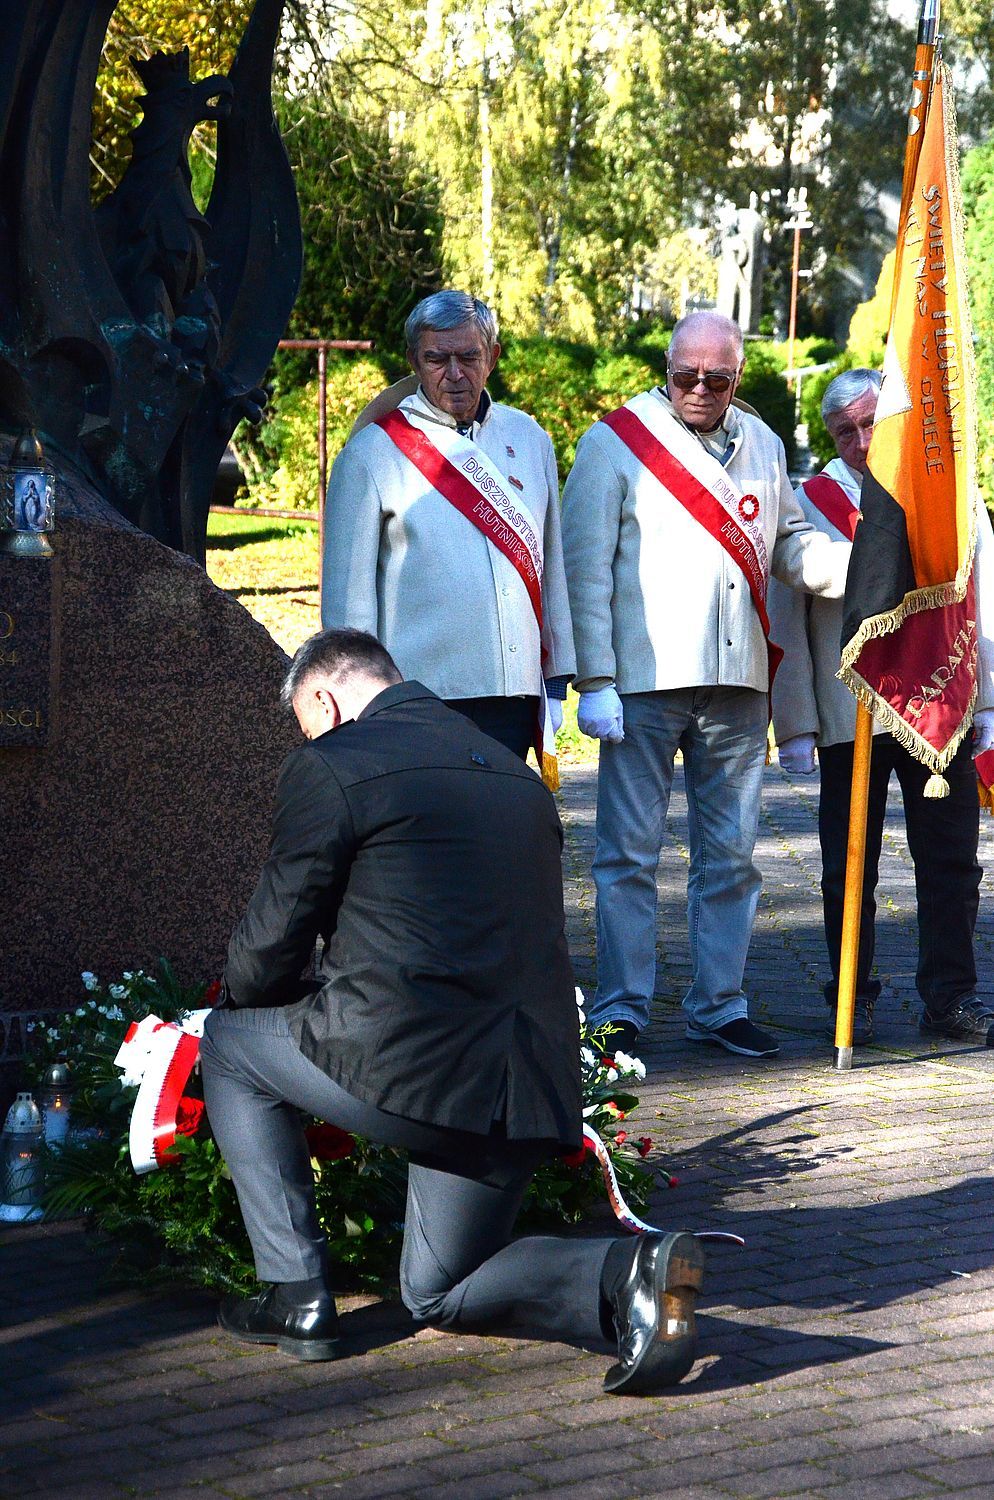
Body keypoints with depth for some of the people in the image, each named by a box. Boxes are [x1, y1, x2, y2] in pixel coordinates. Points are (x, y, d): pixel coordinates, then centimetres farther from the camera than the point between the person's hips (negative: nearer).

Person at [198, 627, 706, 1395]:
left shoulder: (329, 766, -2)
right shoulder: (517, 774, 19)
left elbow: (273, 938, 2)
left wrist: (235, 1006, 25)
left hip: (408, 1061, -7)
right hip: (530, 1082, 7)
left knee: (229, 1045, 21)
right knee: (440, 1295, 23)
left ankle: (297, 1295, 15)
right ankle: (627, 1272, -5)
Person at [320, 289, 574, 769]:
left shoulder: (529, 440, 13)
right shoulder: (373, 452, 0)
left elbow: (551, 563, 19)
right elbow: (347, 589, 0)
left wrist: (557, 676, 17)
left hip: (515, 690, 4)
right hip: (421, 695, -4)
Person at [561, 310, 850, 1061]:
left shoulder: (762, 444, 14)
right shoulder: (616, 442, -1)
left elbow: (789, 542, 20)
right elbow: (586, 567, -4)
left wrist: (861, 567, -2)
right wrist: (595, 681, -9)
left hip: (737, 686, 5)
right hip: (643, 682, -5)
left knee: (731, 852, 9)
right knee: (631, 851, -1)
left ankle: (720, 1004, 18)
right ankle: (621, 1010, 6)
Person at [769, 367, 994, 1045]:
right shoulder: (808, 505, 3)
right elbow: (785, 627, 3)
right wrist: (795, 726, -2)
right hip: (847, 717, -1)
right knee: (848, 871, 4)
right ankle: (853, 1002, 16)